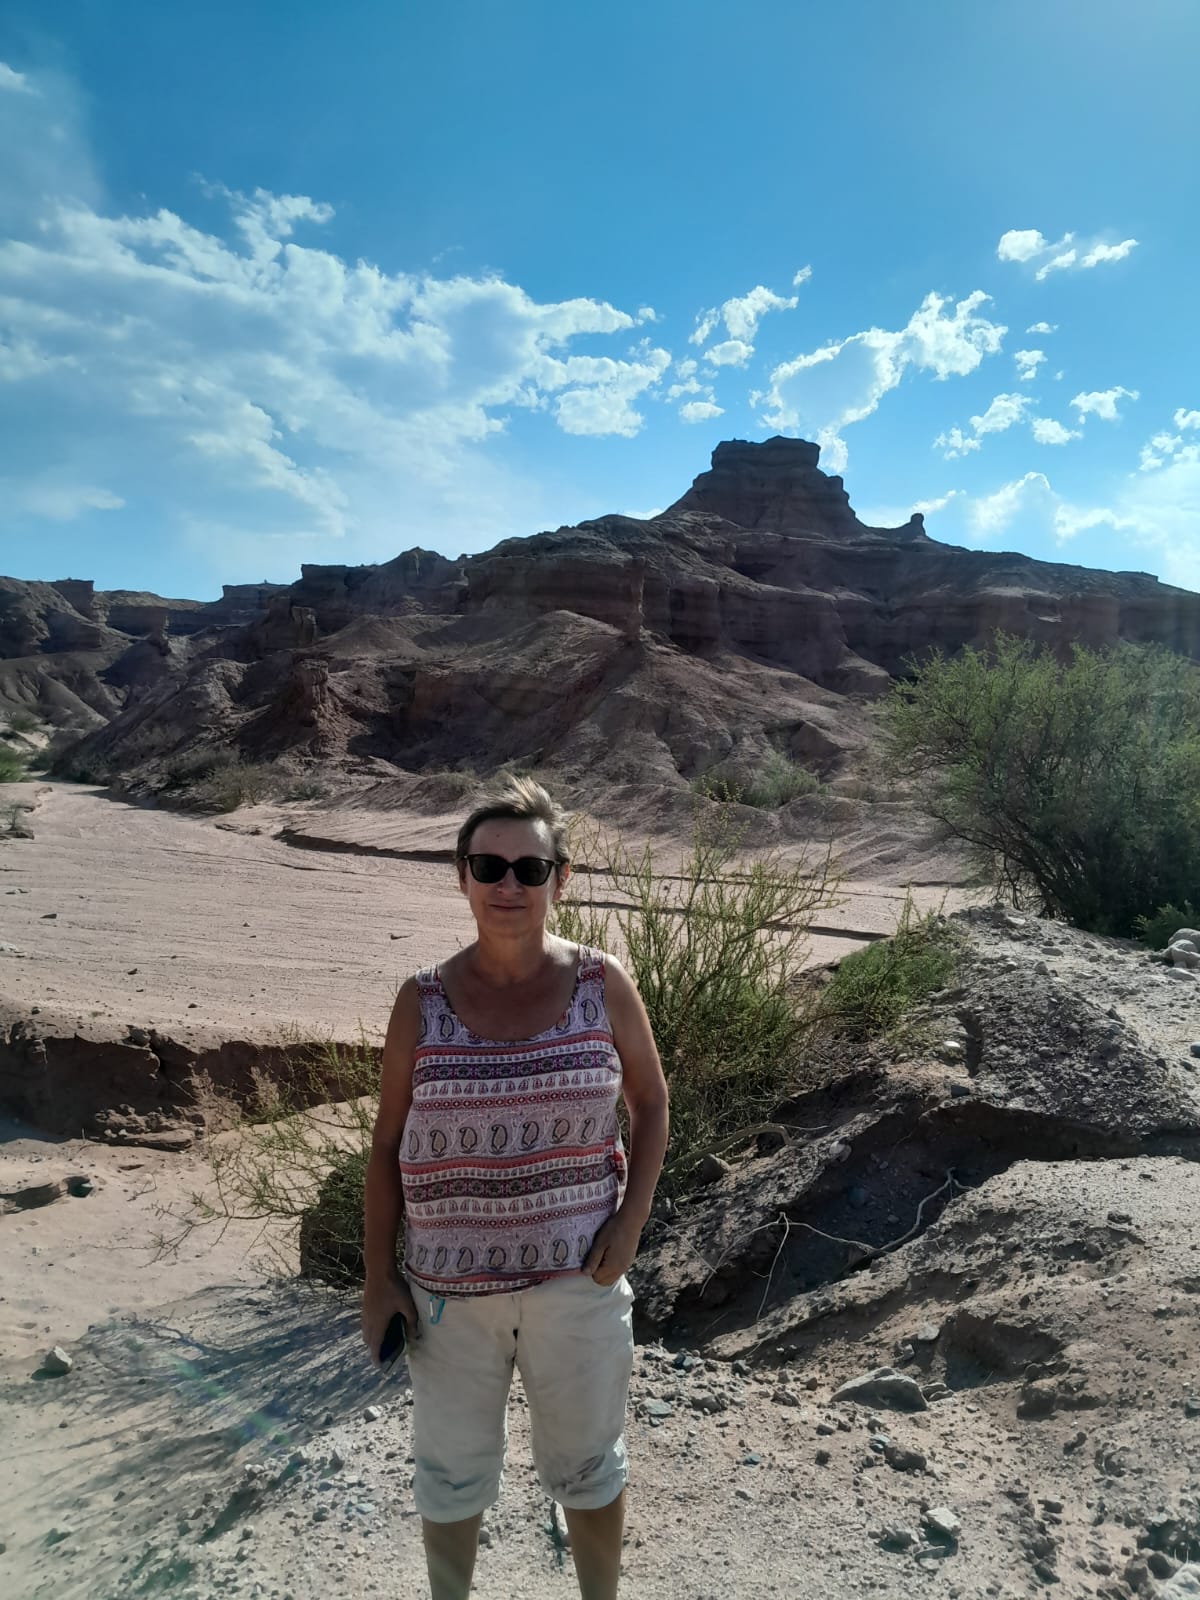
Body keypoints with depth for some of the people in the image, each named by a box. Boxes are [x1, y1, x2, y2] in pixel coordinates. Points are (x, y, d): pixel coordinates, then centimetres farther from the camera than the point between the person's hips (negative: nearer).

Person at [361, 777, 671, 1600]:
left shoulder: (604, 985, -8)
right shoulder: (423, 1001, -7)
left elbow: (651, 1102, 3)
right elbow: (388, 1145, 0)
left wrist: (631, 1221, -8)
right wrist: (378, 1279, -1)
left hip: (576, 1278, 0)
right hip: (449, 1286, 1)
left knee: (588, 1468, 20)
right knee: (451, 1476, 21)